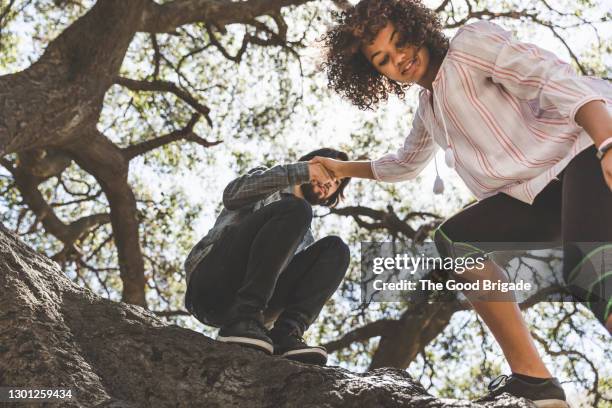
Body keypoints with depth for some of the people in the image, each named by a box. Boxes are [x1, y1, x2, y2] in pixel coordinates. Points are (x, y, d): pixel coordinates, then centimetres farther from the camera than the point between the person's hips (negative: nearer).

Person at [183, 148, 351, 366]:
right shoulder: (265, 181, 20)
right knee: (295, 208, -20)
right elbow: (232, 195, -5)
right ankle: (242, 320, -31)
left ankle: (285, 334, -25)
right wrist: (300, 171, -9)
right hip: (212, 283, -5)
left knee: (336, 248, -5)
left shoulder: (305, 236, 31)